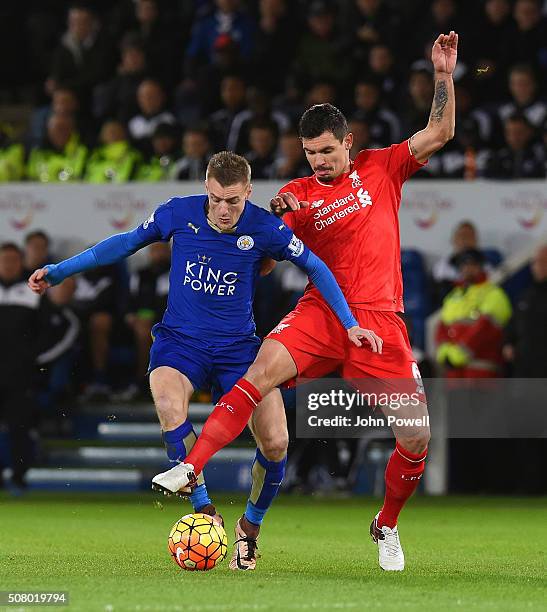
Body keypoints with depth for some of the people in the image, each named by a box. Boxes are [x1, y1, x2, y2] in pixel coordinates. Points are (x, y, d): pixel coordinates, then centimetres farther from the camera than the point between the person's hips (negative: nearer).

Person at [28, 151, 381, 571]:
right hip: (180, 342, -1)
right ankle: (205, 512, -18)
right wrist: (57, 272, 7)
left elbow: (315, 268, 3)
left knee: (276, 442, -13)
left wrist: (349, 324, 0)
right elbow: (127, 243, 7)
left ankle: (249, 529, 15)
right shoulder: (179, 214, -8)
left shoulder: (265, 228, -11)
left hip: (238, 347, 1)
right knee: (170, 410, -34)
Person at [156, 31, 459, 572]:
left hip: (380, 320, 1)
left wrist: (443, 76, -2)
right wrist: (273, 214, -12)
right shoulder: (299, 194, 10)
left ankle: (387, 526, 21)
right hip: (321, 311, -1)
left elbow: (440, 134, 10)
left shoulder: (380, 168, 12)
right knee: (263, 368, -31)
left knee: (417, 438, -6)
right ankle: (190, 469, -36)